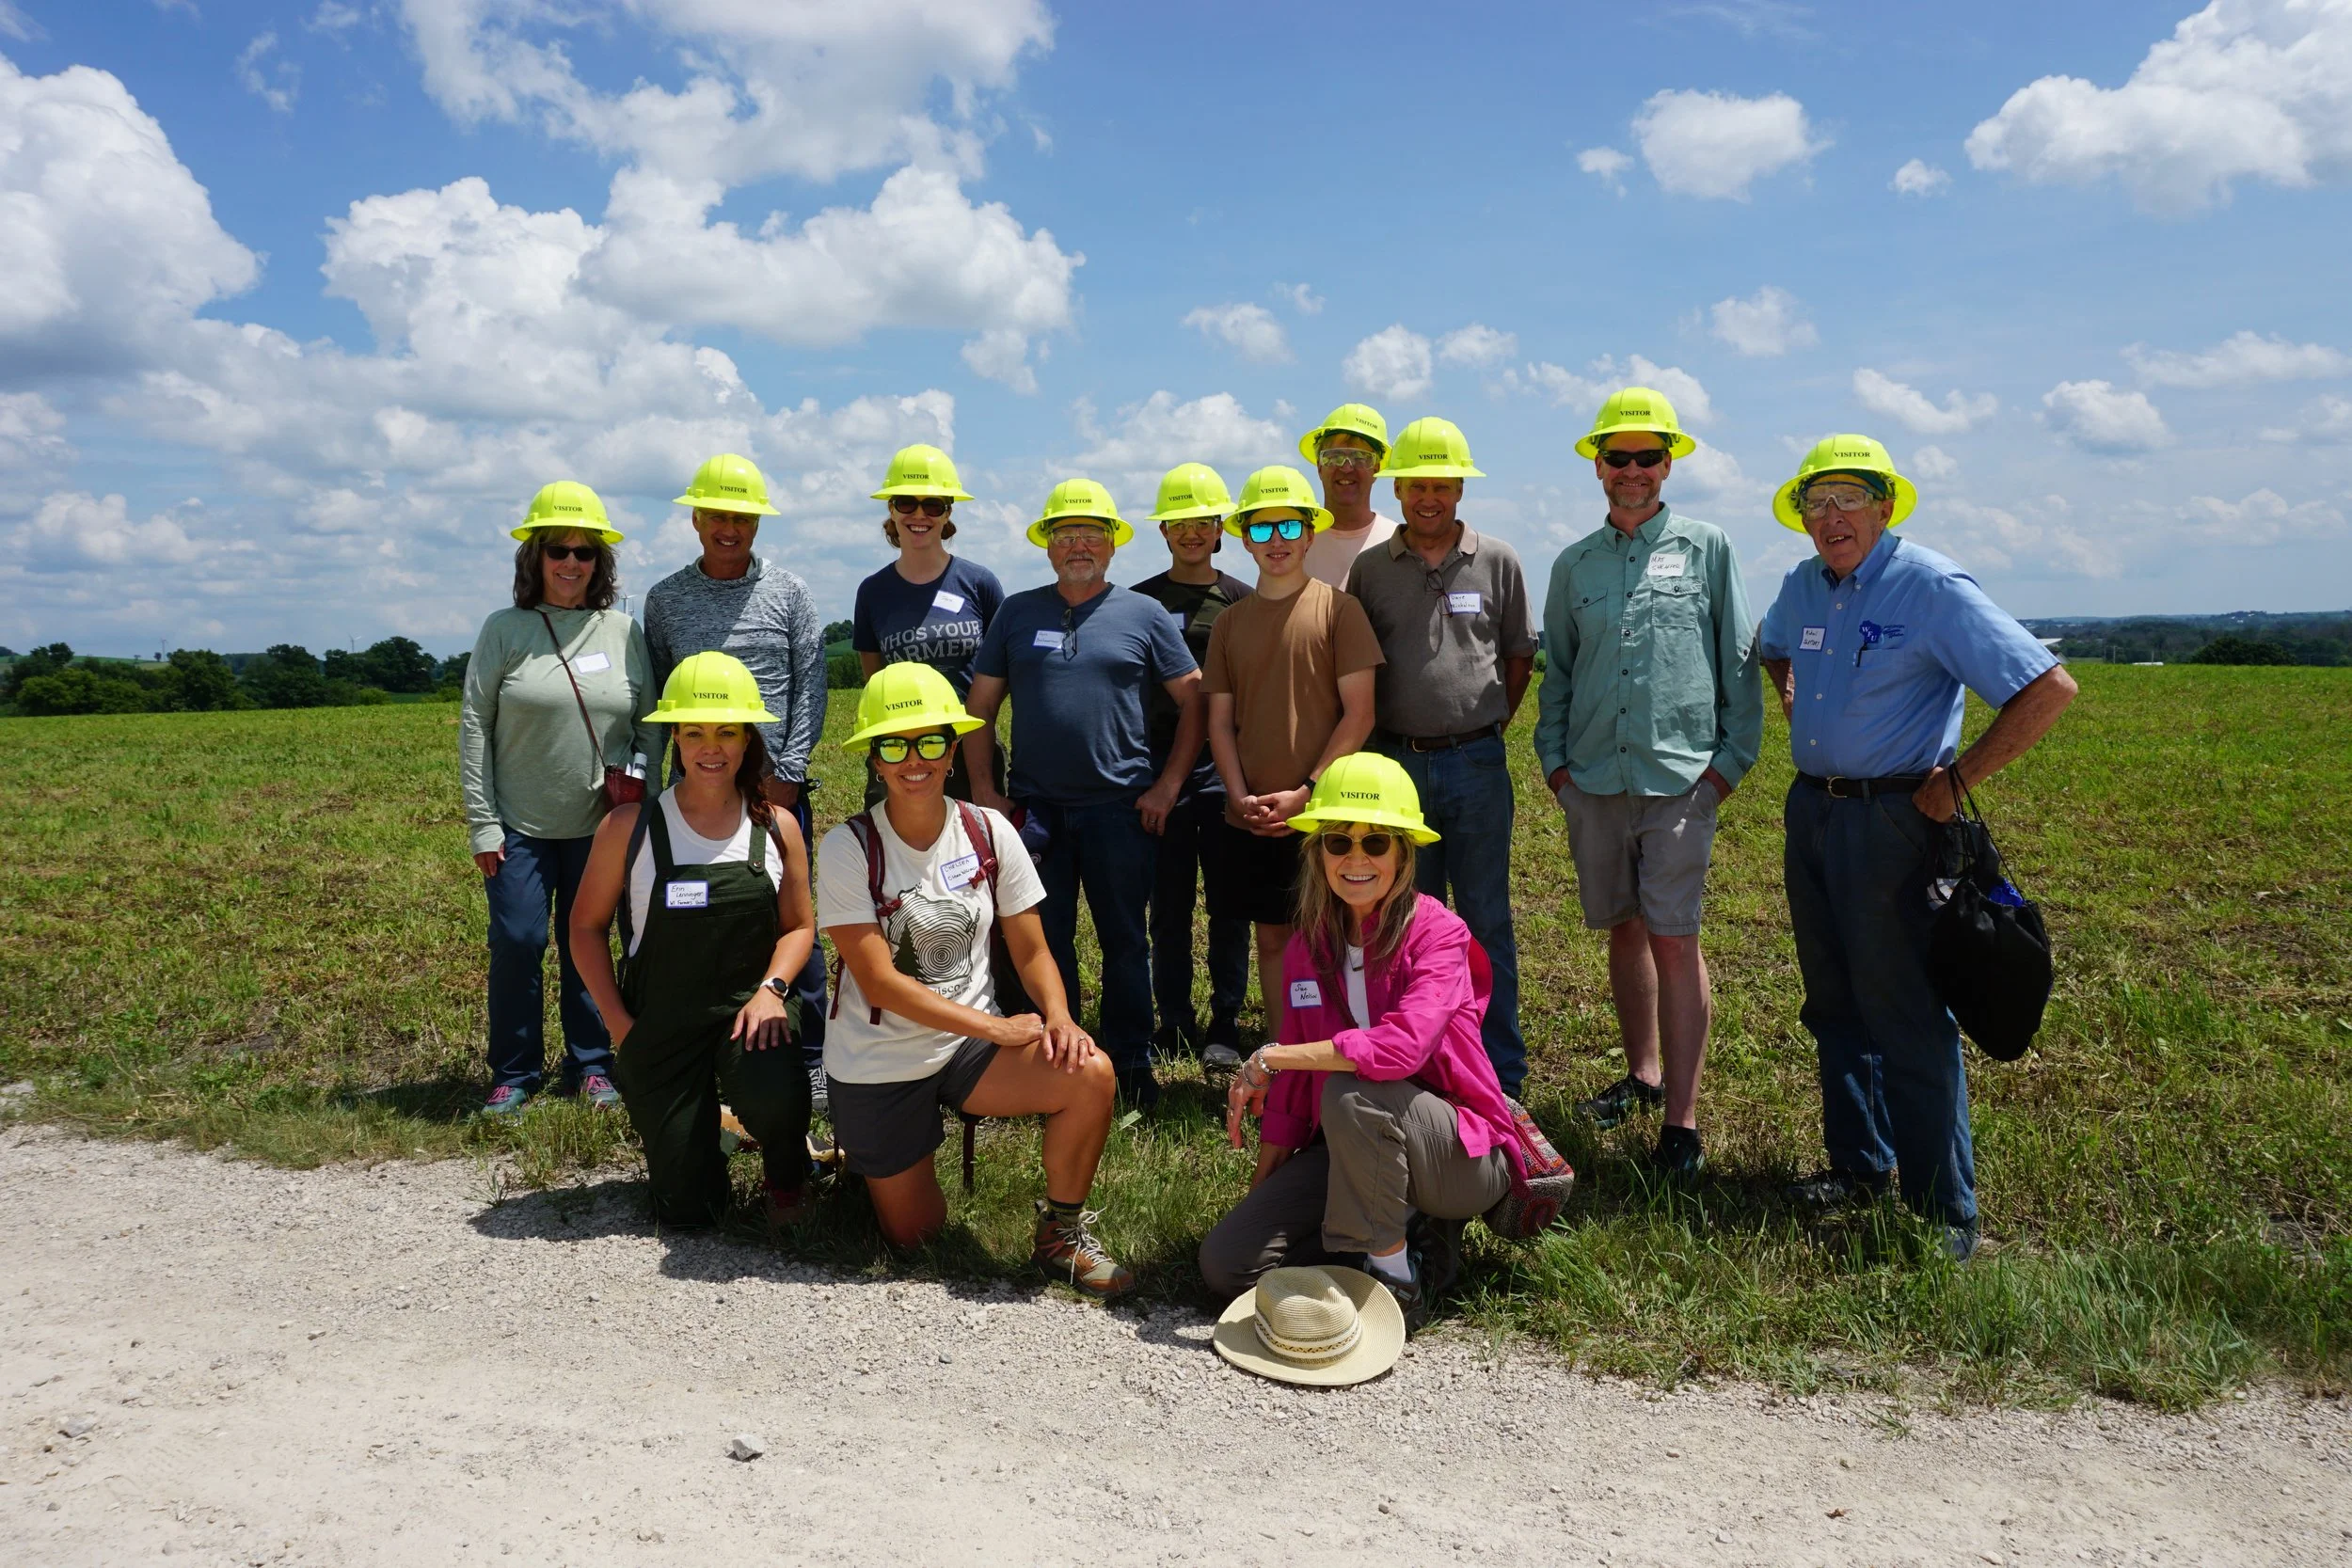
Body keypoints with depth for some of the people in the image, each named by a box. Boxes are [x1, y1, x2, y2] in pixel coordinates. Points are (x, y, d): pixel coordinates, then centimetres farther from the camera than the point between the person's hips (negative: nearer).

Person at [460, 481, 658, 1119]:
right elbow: (474, 729, -2)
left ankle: (591, 1065, 22)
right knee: (517, 943, 0)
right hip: (521, 826, -1)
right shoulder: (504, 630, -1)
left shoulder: (623, 632, 4)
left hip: (599, 826, 1)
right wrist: (482, 824, -6)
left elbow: (650, 723, 8)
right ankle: (514, 1074, 15)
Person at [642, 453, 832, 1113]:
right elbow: (654, 694, 12)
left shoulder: (789, 594, 3)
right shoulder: (664, 599, 8)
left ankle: (813, 1059, 11)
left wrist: (787, 775, -6)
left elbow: (809, 690, 0)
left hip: (777, 786, -2)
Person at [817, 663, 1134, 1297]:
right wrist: (996, 1027, -24)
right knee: (914, 1232, 9)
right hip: (877, 1066, -2)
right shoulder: (848, 848, -16)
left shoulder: (990, 833, -7)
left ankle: (1061, 1233, -1)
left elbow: (1031, 952, -2)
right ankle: (859, 1152, 41)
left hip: (969, 1049, 2)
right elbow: (878, 982, -20)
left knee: (1089, 1073, -24)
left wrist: (1057, 1015, -23)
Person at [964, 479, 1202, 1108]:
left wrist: (1169, 784, -2)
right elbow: (980, 707, 11)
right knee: (1043, 944, 9)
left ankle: (1132, 1066, 19)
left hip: (1121, 808, -1)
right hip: (1034, 808, 2)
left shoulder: (1143, 614, 4)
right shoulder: (1017, 613, 9)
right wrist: (984, 790, 2)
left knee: (1125, 941, 7)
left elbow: (1194, 700, 6)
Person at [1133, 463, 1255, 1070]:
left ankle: (1225, 1024, 13)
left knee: (1229, 901, 4)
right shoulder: (1140, 601, 7)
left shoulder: (1244, 601, 7)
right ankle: (1174, 1021, 16)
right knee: (1168, 901, 5)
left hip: (1226, 764, 0)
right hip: (1160, 762, 0)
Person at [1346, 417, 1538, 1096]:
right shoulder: (1368, 568, 4)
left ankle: (1502, 1074, 15)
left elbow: (1520, 655, 12)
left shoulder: (1497, 562, 4)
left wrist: (1486, 726, 10)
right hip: (1397, 763, 1)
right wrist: (1398, 734, 6)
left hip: (1477, 762, -1)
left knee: (1487, 920, 4)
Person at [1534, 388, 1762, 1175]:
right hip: (1594, 779, 4)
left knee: (1674, 940, -6)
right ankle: (1642, 1071, 29)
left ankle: (1682, 1121, -1)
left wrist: (1732, 756, -2)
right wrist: (1553, 755, 8)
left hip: (1680, 777, -3)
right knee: (1623, 930, 12)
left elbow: (1741, 661, 5)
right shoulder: (1575, 563, 12)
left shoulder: (1707, 548, 4)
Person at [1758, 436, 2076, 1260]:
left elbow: (2050, 687, -17)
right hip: (1811, 812, 8)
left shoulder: (1931, 587, -13)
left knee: (1905, 1015, -5)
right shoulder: (1802, 586, 9)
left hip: (1891, 817, -7)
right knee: (1834, 1004, 15)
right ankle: (1858, 1166, 30)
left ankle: (1945, 1212, 6)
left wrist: (1959, 778, -15)